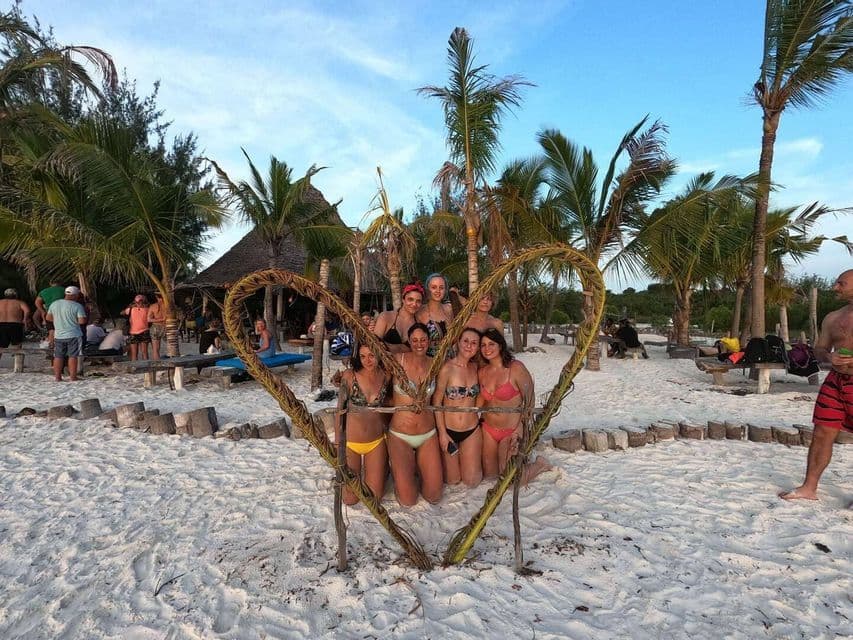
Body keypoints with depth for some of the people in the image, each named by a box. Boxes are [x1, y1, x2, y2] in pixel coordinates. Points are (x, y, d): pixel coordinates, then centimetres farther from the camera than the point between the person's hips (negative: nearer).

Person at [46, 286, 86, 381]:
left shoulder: (54, 304, 5)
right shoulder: (77, 306, -11)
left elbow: (48, 317, 14)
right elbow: (82, 321, -17)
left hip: (58, 335, 4)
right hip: (73, 335, -4)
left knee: (58, 356, 11)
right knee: (73, 356, 1)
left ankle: (58, 377, 14)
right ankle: (73, 377, 3)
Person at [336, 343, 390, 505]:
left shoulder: (386, 376, -7)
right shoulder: (350, 376, -15)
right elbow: (339, 410, -7)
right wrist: (337, 443, -5)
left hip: (377, 442, 2)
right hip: (350, 443, -2)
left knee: (375, 497, 8)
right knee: (350, 498, 7)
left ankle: (372, 469, 36)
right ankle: (352, 471, 35)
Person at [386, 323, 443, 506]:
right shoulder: (397, 360, -11)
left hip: (428, 435, 3)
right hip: (400, 436, -3)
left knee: (434, 496, 4)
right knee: (407, 501, -3)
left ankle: (418, 465, 31)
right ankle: (405, 468, 27)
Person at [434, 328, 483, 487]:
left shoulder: (475, 367, -2)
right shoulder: (447, 368, -17)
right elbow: (437, 402, -12)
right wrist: (442, 433, -12)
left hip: (472, 431, 4)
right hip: (449, 430, -4)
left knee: (472, 481, 9)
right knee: (452, 480, 9)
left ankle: (467, 459, 38)